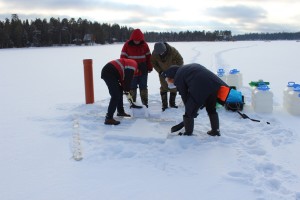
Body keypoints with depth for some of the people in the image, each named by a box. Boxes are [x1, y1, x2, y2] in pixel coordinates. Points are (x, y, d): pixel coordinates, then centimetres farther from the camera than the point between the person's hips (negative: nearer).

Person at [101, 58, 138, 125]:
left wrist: (124, 88, 21)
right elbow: (128, 79, -10)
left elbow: (123, 77, 27)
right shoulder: (133, 65, -4)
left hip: (108, 72, 11)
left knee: (119, 91, 23)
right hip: (109, 74, -11)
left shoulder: (129, 63, 26)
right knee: (115, 96, -12)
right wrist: (127, 89, 4)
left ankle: (120, 111, 37)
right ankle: (108, 118, -14)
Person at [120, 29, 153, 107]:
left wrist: (149, 68, 5)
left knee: (143, 87, 8)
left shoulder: (144, 45, 1)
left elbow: (148, 57, 6)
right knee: (132, 87, 5)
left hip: (143, 71, 2)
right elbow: (123, 57, -4)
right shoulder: (127, 45, -5)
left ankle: (145, 102, 17)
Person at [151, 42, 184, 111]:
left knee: (173, 87, 3)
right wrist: (160, 71, -17)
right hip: (162, 72, 1)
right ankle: (164, 104, 6)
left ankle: (172, 103, 16)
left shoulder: (172, 51, -29)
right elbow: (153, 63, -7)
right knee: (164, 87, -3)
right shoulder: (154, 53, -23)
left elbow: (180, 60, -17)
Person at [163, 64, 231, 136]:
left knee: (189, 112, 12)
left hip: (199, 90, -7)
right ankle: (216, 130, 32)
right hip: (213, 84, 7)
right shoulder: (192, 66, 32)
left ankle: (188, 133, 22)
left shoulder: (178, 76, 13)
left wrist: (189, 108, 23)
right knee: (211, 109, 26)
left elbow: (184, 95, 12)